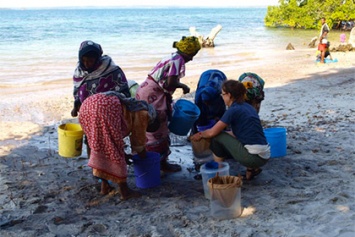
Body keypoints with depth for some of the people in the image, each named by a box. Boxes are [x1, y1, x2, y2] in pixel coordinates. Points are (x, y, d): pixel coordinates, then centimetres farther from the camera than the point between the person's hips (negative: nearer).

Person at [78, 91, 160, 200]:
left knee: (100, 146, 20)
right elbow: (139, 142, 20)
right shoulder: (143, 113, 14)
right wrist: (144, 160, 36)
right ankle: (124, 190, 6)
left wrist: (124, 155, 49)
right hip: (106, 107, -9)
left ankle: (105, 185, 24)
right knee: (114, 150, 1)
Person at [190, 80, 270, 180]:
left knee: (216, 137, 0)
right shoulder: (247, 107, 15)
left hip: (253, 157, -8)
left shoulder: (234, 110, -10)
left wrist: (200, 135, 16)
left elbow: (212, 132, -6)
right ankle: (251, 169, 15)